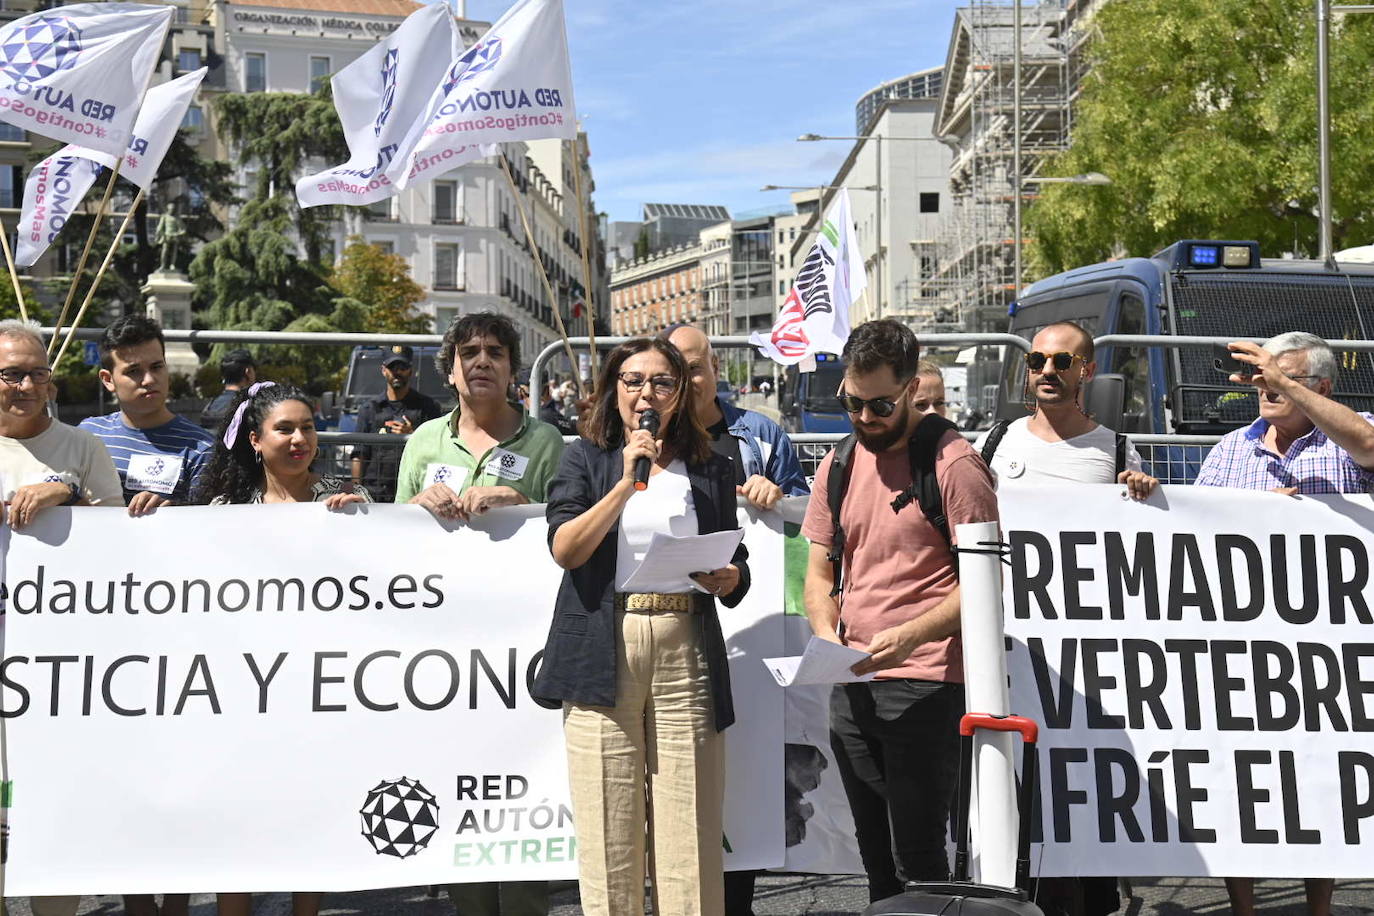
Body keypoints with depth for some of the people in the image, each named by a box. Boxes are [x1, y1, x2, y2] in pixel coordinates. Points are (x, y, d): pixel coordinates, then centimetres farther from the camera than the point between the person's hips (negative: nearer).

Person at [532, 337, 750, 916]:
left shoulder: (709, 471, 17)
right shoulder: (585, 460, 11)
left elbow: (737, 573, 18)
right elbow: (565, 548, -5)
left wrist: (727, 578, -5)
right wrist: (627, 482, -12)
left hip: (686, 651, 2)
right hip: (603, 650, -1)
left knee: (689, 825, -2)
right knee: (608, 827, -1)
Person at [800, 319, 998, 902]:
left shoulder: (952, 464, -8)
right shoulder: (838, 465, 12)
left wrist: (910, 635, -24)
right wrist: (828, 635, -2)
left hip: (924, 686, -6)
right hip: (851, 686, 7)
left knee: (917, 859, -8)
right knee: (876, 857, 14)